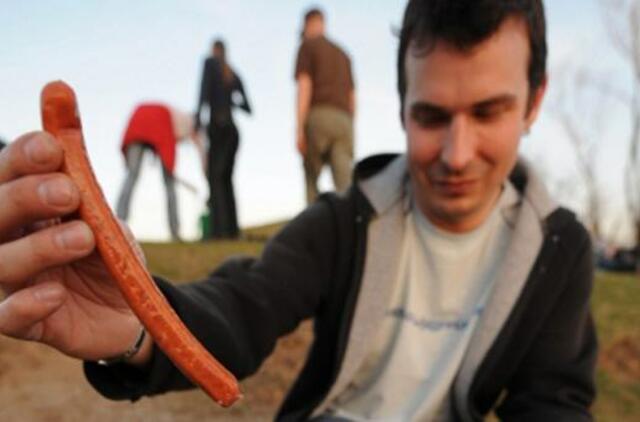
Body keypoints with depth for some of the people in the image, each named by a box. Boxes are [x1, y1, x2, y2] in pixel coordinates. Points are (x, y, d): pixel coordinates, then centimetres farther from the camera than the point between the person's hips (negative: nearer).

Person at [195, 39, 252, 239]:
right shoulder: (234, 76, 20)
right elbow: (248, 108, 19)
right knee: (226, 179, 9)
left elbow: (204, 92, -10)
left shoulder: (210, 62, 6)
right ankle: (232, 229, 5)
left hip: (217, 127, -6)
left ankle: (218, 228, -23)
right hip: (232, 130, 6)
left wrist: (197, 119, -15)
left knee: (214, 177, -12)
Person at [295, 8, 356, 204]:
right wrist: (349, 131, 28)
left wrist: (299, 129, -11)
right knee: (346, 183, -8)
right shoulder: (342, 54, 27)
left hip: (319, 116, -4)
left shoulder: (307, 47, 9)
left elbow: (304, 87, -5)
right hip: (343, 121, 4)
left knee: (311, 178, 8)